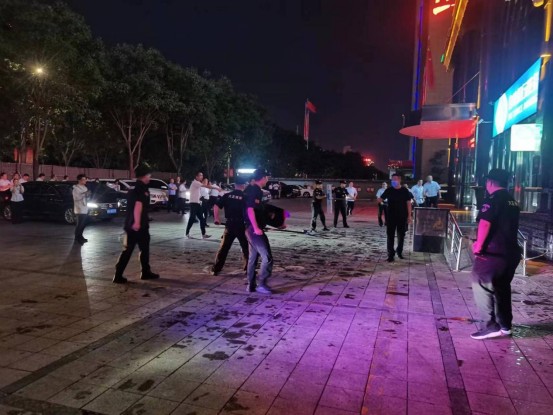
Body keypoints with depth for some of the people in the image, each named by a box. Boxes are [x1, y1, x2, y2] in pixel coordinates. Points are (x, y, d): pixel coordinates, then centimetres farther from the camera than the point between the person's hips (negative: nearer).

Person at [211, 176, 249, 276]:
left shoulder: (227, 195, 2)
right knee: (246, 248, 12)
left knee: (224, 247, 9)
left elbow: (216, 206, -4)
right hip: (242, 225, -2)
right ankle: (248, 269, 16)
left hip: (230, 224, 2)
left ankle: (216, 269, 10)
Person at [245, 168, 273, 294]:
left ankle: (251, 285, 20)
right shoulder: (254, 191, -14)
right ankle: (261, 284, -1)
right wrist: (256, 228, -26)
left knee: (253, 258, 14)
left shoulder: (253, 190, 15)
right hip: (254, 229, -10)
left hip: (252, 229, 10)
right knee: (267, 257, -7)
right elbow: (250, 209, -23)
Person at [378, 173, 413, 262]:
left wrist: (409, 216, -3)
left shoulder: (405, 191, -2)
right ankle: (391, 254, 3)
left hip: (402, 217, 0)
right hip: (391, 217, 0)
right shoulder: (389, 190, -1)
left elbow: (408, 203, 0)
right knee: (390, 236, -1)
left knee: (401, 235, 13)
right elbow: (381, 199, -1)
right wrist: (379, 200, -27)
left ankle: (399, 251, 32)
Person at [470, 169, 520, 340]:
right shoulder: (513, 202, 14)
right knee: (502, 287, 17)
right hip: (511, 252, 8)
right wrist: (481, 243, 21)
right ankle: (504, 325, 25)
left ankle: (490, 325, -4)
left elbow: (485, 224, -20)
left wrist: (478, 246, -8)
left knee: (481, 285, -1)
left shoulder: (492, 200, -12)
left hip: (493, 252, -8)